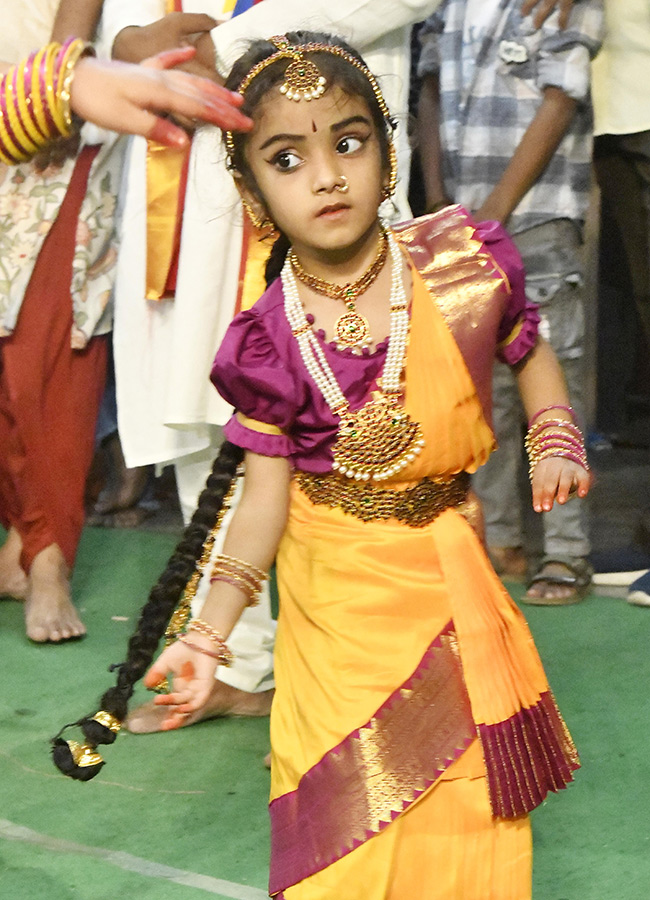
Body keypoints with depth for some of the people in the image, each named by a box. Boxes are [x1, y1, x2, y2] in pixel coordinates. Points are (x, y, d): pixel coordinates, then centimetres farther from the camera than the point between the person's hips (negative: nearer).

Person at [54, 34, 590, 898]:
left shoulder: (463, 262, -12)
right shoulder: (270, 341, -15)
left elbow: (529, 351, 8)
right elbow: (264, 497, -9)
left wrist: (556, 441, -8)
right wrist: (208, 634, -13)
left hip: (447, 560, 2)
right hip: (335, 583, -2)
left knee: (468, 787, 10)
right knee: (348, 808, 2)